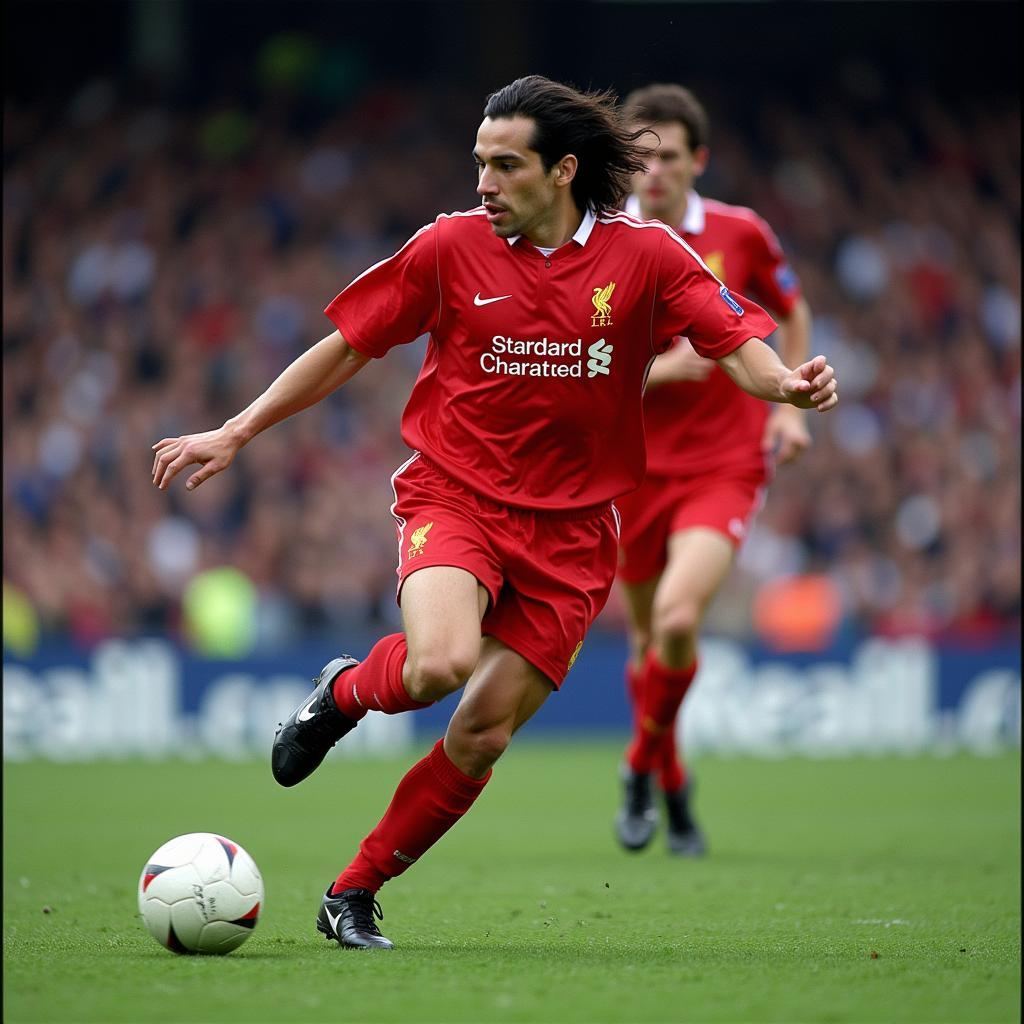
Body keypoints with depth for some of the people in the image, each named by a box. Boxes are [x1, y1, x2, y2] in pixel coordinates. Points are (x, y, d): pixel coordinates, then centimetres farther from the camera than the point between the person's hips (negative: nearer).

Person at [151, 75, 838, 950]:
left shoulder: (644, 253, -2)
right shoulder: (452, 245, -2)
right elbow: (347, 348, 6)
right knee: (440, 664, -30)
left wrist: (785, 382, -27)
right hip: (454, 493, -1)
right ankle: (345, 691, 6)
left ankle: (355, 894, 14)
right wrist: (235, 434, 4)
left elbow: (738, 342, -4)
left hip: (570, 530, 1)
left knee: (484, 734, -4)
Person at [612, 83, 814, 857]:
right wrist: (663, 367, -26)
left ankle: (645, 764, 1)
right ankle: (674, 793, 34)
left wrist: (790, 405, 4)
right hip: (637, 468, 2)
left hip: (725, 466, -1)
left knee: (678, 618, -24)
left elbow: (794, 315, 16)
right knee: (649, 640, 10)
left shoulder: (741, 234, -3)